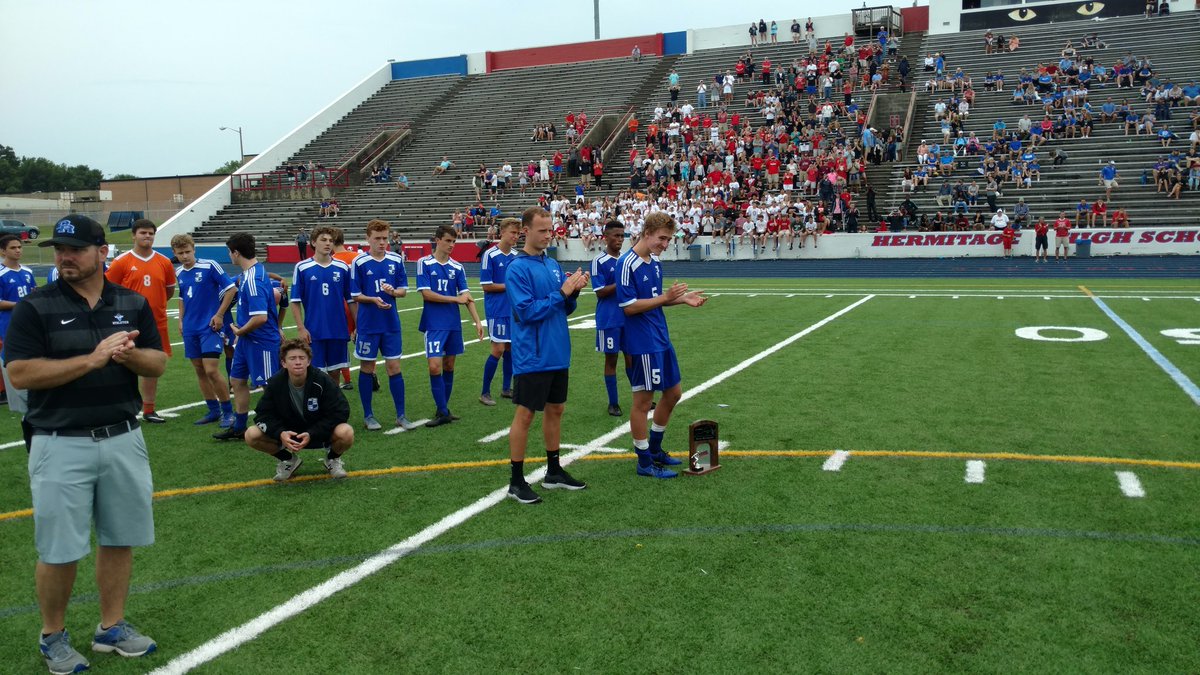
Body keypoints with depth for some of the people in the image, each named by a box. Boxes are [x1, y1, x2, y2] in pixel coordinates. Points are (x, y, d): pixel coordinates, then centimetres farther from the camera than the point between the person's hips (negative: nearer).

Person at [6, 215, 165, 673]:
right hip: (61, 445, -3)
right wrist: (93, 359, -19)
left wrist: (127, 353, -17)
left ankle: (111, 627, 27)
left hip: (123, 440, 4)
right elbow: (20, 374, -13)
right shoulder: (34, 307, -5)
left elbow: (158, 364, 5)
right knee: (58, 549, 4)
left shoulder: (133, 304, 5)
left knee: (119, 538, 11)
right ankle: (53, 636, 24)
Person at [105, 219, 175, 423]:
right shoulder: (122, 262, -4)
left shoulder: (164, 262, 5)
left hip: (157, 324, 3)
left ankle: (148, 410, 20)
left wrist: (152, 304, 9)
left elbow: (170, 290, 17)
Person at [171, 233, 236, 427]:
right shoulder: (179, 273, 9)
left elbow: (231, 289, -8)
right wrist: (181, 319, 13)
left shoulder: (210, 266, -10)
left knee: (211, 370, -12)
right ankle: (213, 410, 20)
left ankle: (228, 411, 1)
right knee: (199, 371, 9)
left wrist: (219, 315, -11)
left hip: (210, 327, -6)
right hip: (190, 329, 6)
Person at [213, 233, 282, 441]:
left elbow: (260, 317, -30)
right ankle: (239, 428, 29)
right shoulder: (256, 272, 7)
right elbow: (275, 295, 19)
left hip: (261, 342, -10)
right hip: (247, 340, 10)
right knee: (237, 381, 17)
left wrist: (240, 331, -13)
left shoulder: (252, 280, -23)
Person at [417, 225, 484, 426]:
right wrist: (455, 299, -11)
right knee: (435, 366, -11)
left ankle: (444, 410, 21)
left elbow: (466, 295, 0)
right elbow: (426, 293, -10)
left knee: (449, 366, 9)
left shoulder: (457, 267, 5)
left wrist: (477, 321, -10)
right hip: (434, 324, -4)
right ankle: (442, 412, -1)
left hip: (454, 324, 4)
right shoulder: (424, 263, -4)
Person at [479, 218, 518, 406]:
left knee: (510, 348, 10)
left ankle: (506, 388, 22)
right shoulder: (490, 255, -10)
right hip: (497, 310, -6)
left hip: (513, 310, 6)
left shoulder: (516, 256, 8)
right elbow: (486, 286, -12)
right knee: (498, 349, -8)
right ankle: (485, 392, 2)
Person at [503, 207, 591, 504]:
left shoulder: (553, 265, 10)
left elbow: (566, 309, 13)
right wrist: (561, 292, -19)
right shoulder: (517, 268, -12)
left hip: (558, 354, 8)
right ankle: (516, 482, 9)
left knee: (555, 410, 15)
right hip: (532, 357, -8)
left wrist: (574, 291, -7)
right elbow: (526, 311, -19)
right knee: (525, 414, -1)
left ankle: (554, 472, 28)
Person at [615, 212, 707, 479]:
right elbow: (630, 307, -20)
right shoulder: (627, 264, -16)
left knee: (673, 392, 15)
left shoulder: (655, 262, 10)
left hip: (661, 339, 9)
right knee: (643, 400, 1)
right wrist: (665, 297, -22)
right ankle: (644, 462, 13)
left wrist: (682, 298, 6)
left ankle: (654, 449, 31)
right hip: (642, 344, -9)